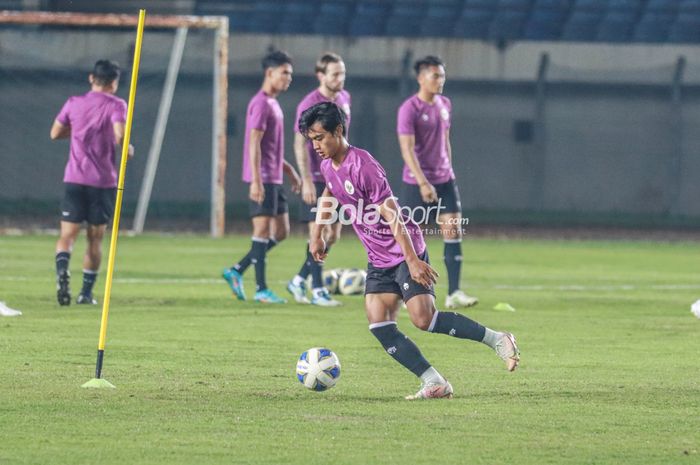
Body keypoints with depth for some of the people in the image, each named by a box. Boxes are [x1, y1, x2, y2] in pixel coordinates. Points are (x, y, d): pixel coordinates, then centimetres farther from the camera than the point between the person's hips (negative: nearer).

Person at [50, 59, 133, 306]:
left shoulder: (74, 103, 7)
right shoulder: (116, 105, -4)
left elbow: (55, 133, 16)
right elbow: (119, 135, -19)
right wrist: (128, 149, 0)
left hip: (75, 179, 2)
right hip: (104, 181, -1)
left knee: (67, 234, -1)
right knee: (95, 238, 10)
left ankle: (62, 270, -31)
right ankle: (86, 292, 11)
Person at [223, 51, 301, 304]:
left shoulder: (272, 103, 18)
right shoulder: (261, 103, -13)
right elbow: (254, 144, -19)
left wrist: (290, 171, 24)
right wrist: (256, 181, -24)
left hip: (275, 180, 10)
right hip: (263, 179, -10)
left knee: (281, 232, 10)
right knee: (263, 230, -5)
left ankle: (236, 271, 14)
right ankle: (261, 289, -1)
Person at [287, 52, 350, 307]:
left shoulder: (344, 98, 9)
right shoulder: (310, 104, -13)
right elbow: (300, 145, -15)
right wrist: (306, 180, -21)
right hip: (317, 178, -7)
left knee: (333, 235, 9)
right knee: (319, 233, -6)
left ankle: (299, 281, 20)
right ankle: (317, 291, 1)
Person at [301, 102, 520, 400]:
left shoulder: (362, 166, -22)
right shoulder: (328, 167, 5)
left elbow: (391, 214, -24)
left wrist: (412, 261, -27)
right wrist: (317, 235, 30)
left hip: (406, 252, -8)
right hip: (378, 260, 8)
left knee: (423, 319, -19)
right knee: (379, 326, -8)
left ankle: (497, 340, -2)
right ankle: (434, 383, -7)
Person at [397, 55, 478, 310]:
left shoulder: (444, 104, 9)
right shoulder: (409, 109, -13)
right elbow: (407, 149, -19)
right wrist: (423, 183, -26)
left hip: (444, 179, 6)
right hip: (417, 183, -6)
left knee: (453, 231, -5)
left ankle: (454, 293, -7)